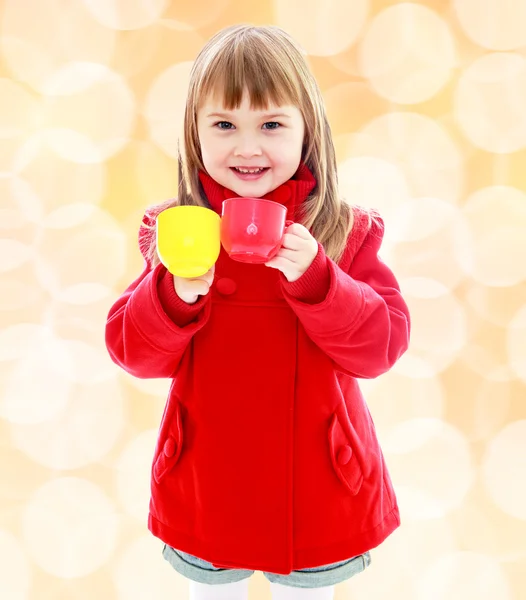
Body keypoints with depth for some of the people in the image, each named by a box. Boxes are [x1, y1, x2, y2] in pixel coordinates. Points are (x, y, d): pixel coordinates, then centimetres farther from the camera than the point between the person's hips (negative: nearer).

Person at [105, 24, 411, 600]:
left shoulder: (347, 231, -10)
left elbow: (383, 346, -16)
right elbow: (133, 352, -10)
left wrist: (313, 277, -31)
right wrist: (177, 294, -29)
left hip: (317, 486, 0)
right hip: (204, 484, 1)